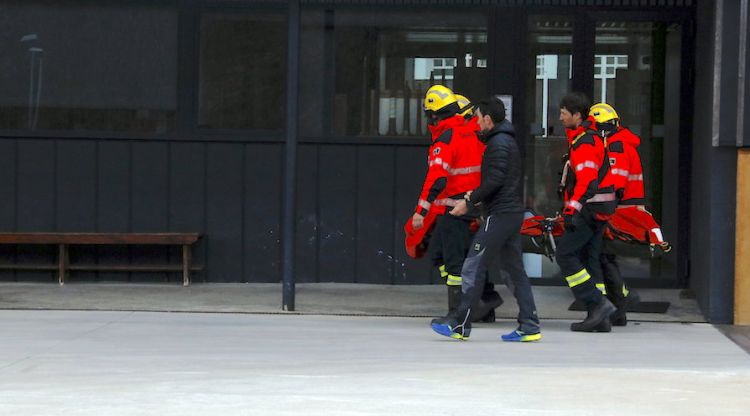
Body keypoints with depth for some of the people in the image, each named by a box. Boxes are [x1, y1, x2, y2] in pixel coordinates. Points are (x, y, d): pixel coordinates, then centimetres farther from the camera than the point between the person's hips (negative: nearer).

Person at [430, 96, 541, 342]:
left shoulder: (498, 143, -12)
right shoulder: (507, 140, 19)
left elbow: (495, 180, -21)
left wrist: (469, 202, -15)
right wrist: (476, 195, 15)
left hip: (499, 214, -11)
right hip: (512, 211, 11)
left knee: (473, 267, -6)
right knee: (515, 269, 9)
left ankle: (460, 325, -4)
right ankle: (529, 327, 6)